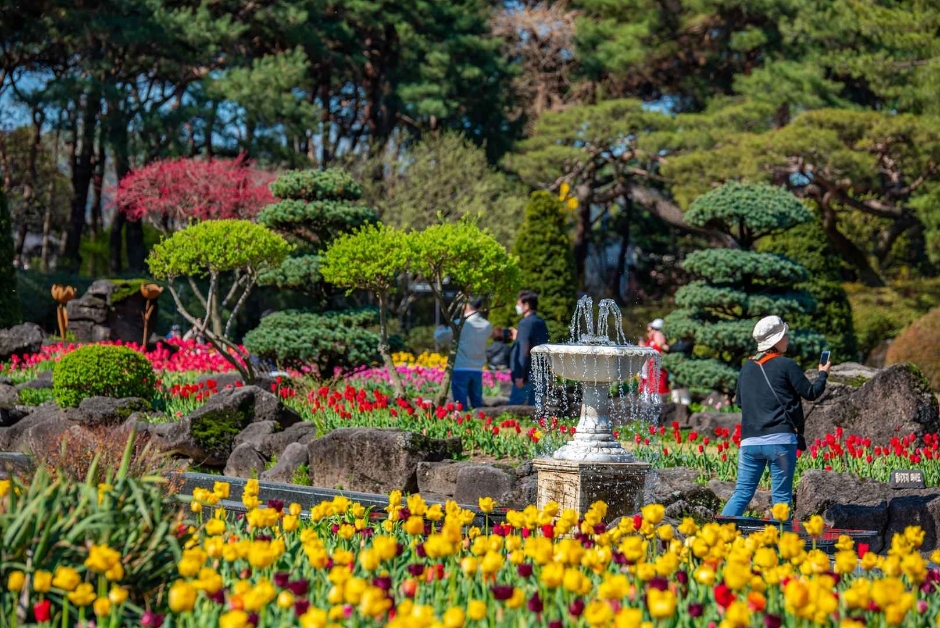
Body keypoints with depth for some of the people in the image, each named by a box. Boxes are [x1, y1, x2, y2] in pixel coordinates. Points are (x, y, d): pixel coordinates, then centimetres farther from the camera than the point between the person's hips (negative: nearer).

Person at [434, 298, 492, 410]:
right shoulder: (487, 326, 4)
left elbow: (439, 337, -6)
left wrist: (441, 328, 15)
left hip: (460, 369, -4)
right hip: (477, 371, 4)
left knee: (461, 405, -3)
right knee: (477, 405, 11)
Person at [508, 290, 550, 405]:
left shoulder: (525, 323, -13)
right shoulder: (541, 323, 14)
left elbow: (524, 350, -19)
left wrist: (519, 375, -20)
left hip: (527, 374, -9)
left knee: (513, 407, -7)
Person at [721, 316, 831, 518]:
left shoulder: (747, 367, 12)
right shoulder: (786, 365, -4)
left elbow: (739, 401, 22)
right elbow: (811, 393, 2)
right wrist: (823, 374, 19)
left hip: (750, 441, 5)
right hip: (780, 440, -5)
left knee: (742, 493, 7)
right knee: (781, 496, 1)